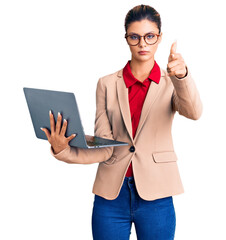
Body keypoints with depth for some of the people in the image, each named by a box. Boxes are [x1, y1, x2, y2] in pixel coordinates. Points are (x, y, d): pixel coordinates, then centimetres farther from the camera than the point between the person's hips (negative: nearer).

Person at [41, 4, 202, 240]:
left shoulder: (171, 83, 4)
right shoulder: (107, 84, 5)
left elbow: (193, 112, -19)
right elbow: (104, 148, -3)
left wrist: (181, 76, -37)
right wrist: (63, 150, -20)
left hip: (155, 195, 0)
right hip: (112, 194, 1)